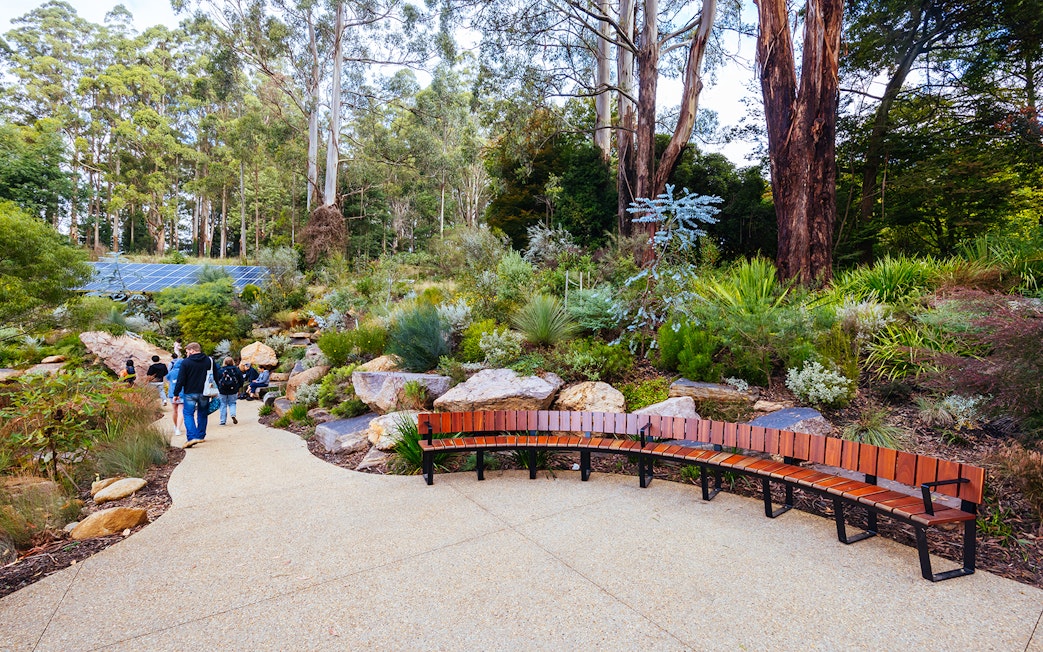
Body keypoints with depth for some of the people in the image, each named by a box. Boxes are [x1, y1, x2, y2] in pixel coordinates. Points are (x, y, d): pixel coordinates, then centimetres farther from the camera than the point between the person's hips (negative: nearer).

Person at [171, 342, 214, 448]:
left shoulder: (186, 362, -9)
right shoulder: (209, 361, 3)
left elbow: (181, 380, -9)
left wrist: (176, 394, 0)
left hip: (190, 393, -4)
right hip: (205, 393, 4)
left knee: (188, 413, 2)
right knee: (202, 414, 16)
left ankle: (192, 437, -13)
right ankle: (201, 436, 23)